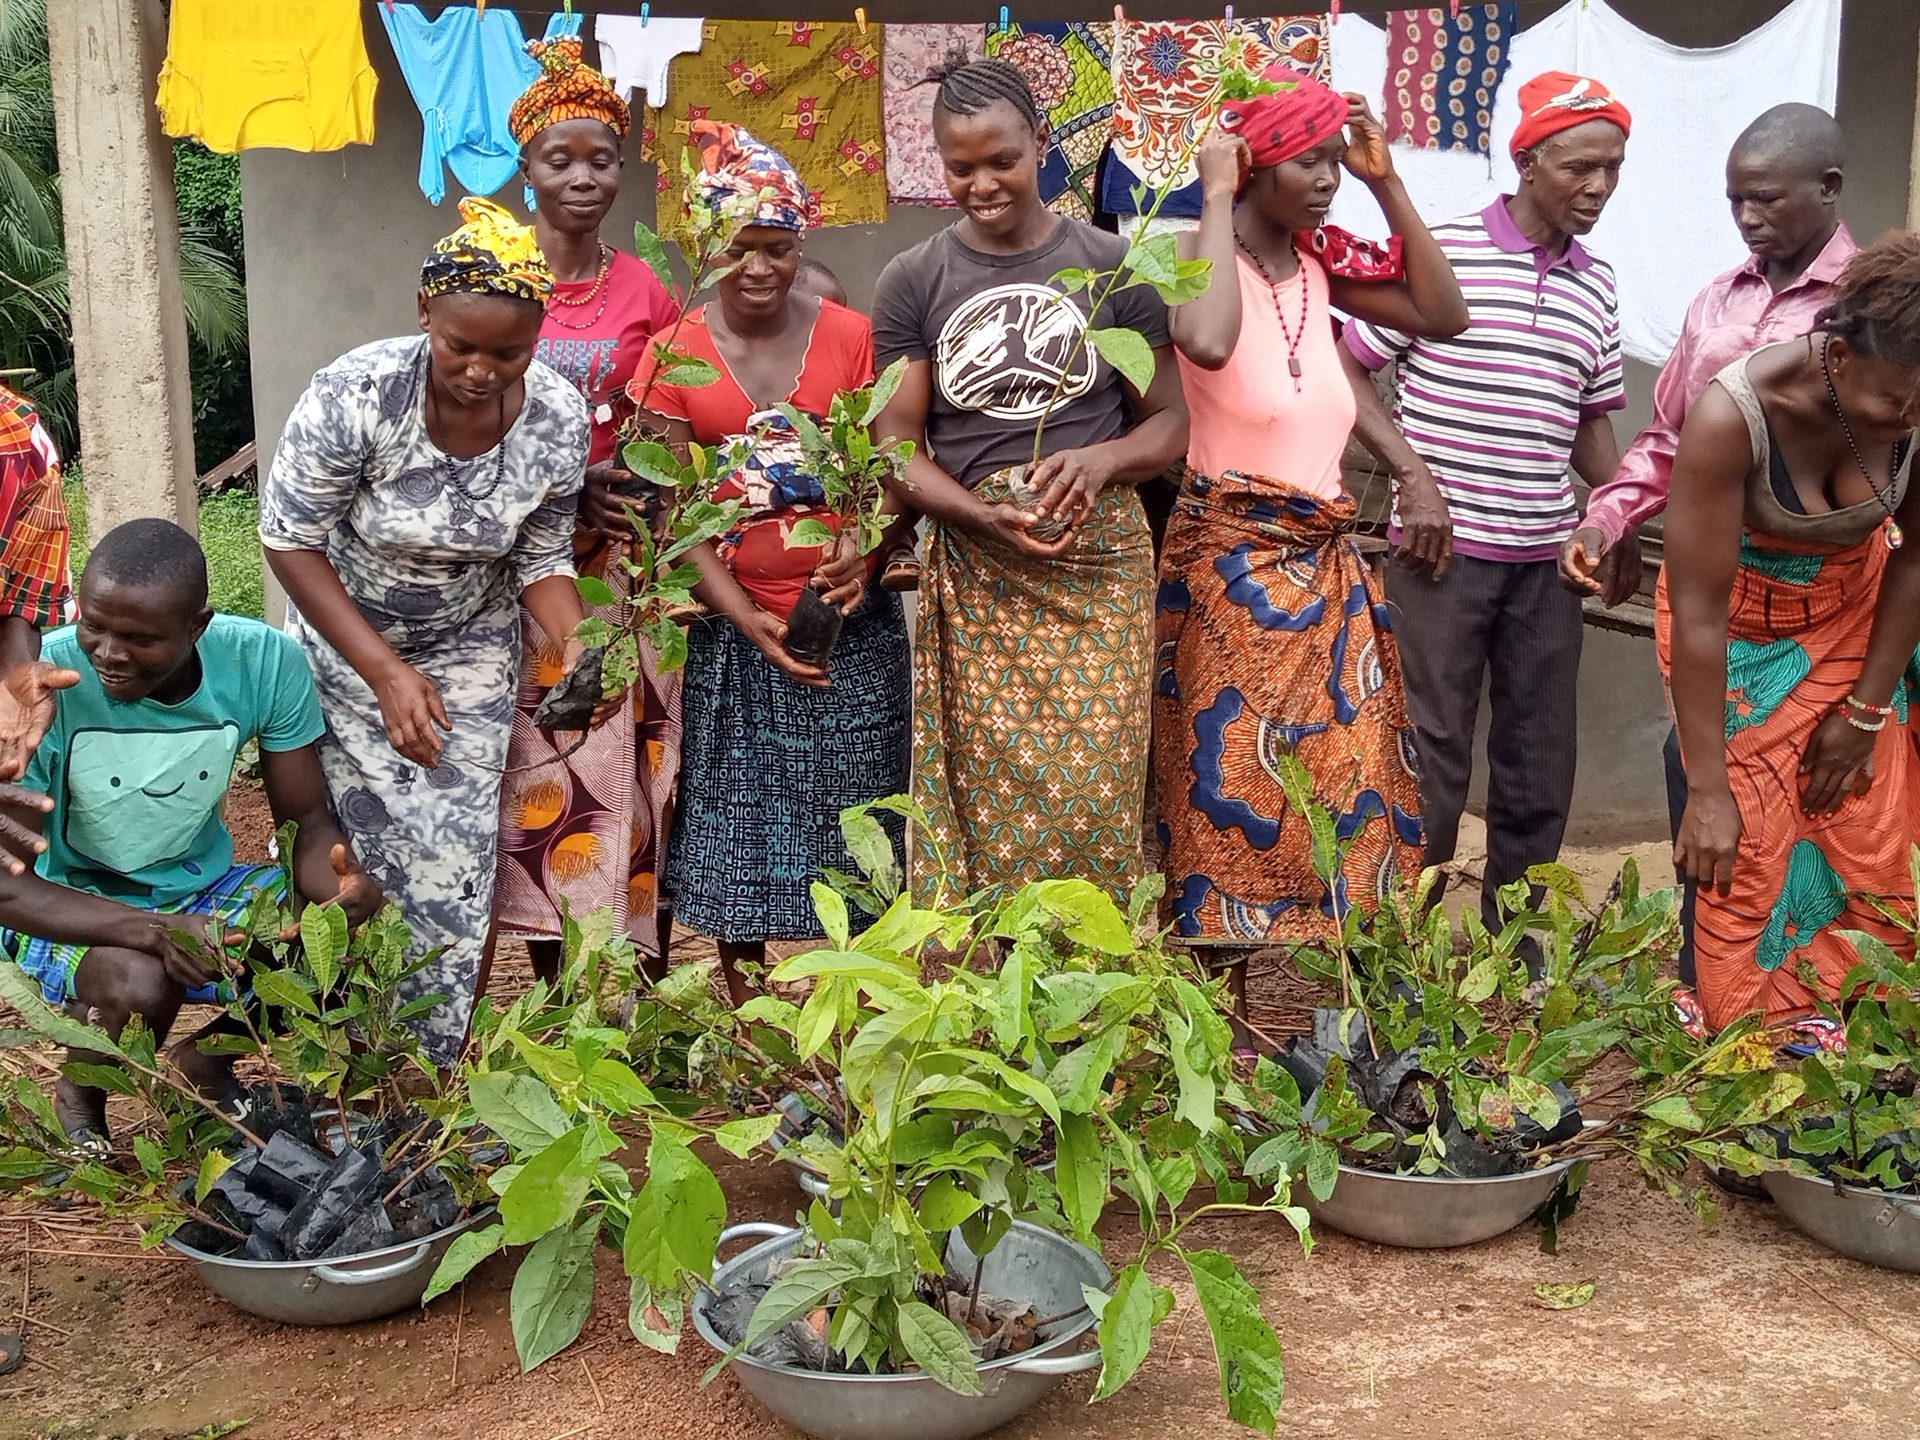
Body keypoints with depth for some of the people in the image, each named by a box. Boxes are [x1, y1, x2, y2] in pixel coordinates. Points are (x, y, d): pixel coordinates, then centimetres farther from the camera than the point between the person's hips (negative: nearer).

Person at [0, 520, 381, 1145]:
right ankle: (78, 1099, 4)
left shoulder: (264, 661, -18)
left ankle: (208, 1057, 13)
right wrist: (155, 930, -41)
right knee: (139, 983, -35)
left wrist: (342, 885, -35)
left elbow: (307, 821, -10)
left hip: (200, 885, 4)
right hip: (67, 907, -4)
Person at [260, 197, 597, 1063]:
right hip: (341, 638, -2)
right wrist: (385, 672, -22)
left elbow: (542, 559, -5)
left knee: (449, 861, -1)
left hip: (469, 652, 2)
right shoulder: (356, 394, -29)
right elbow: (289, 539, -18)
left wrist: (575, 647, -25)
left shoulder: (559, 419, -19)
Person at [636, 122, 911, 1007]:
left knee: (849, 820, 6)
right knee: (737, 823, 7)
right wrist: (742, 617, -13)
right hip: (733, 629, 0)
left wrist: (864, 550, -18)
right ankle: (740, 998, 22)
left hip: (853, 625, 0)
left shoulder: (852, 338, 1)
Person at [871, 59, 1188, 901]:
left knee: (1097, 794, -3)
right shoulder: (911, 283, 5)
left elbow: (1170, 421, 8)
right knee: (985, 799, -2)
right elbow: (897, 447, 3)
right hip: (973, 574, 0)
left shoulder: (1112, 266, 5)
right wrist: (984, 515, -16)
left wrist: (1101, 459, -14)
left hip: (1101, 563, 0)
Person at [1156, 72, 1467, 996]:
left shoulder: (1320, 262, 8)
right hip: (1228, 563, -7)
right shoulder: (1200, 255, -12)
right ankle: (1225, 980, 15)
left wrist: (1386, 184, 5)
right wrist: (1216, 199, -21)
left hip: (1326, 564, 7)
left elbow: (1444, 316, 10)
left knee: (1342, 780, 10)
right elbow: (1207, 344, -34)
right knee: (1236, 786, 2)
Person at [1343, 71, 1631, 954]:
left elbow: (1592, 422, 17)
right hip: (1441, 546, -5)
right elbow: (1349, 367, -5)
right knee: (1432, 751, 2)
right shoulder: (1439, 252, -7)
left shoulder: (1596, 286, 10)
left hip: (1548, 554, 5)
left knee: (1540, 756, 11)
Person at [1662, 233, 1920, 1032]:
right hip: (1738, 630, -4)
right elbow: (1699, 611, -29)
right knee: (1745, 854, -7)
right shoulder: (1732, 415, -33)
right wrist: (1708, 790, -25)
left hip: (1853, 620, 4)